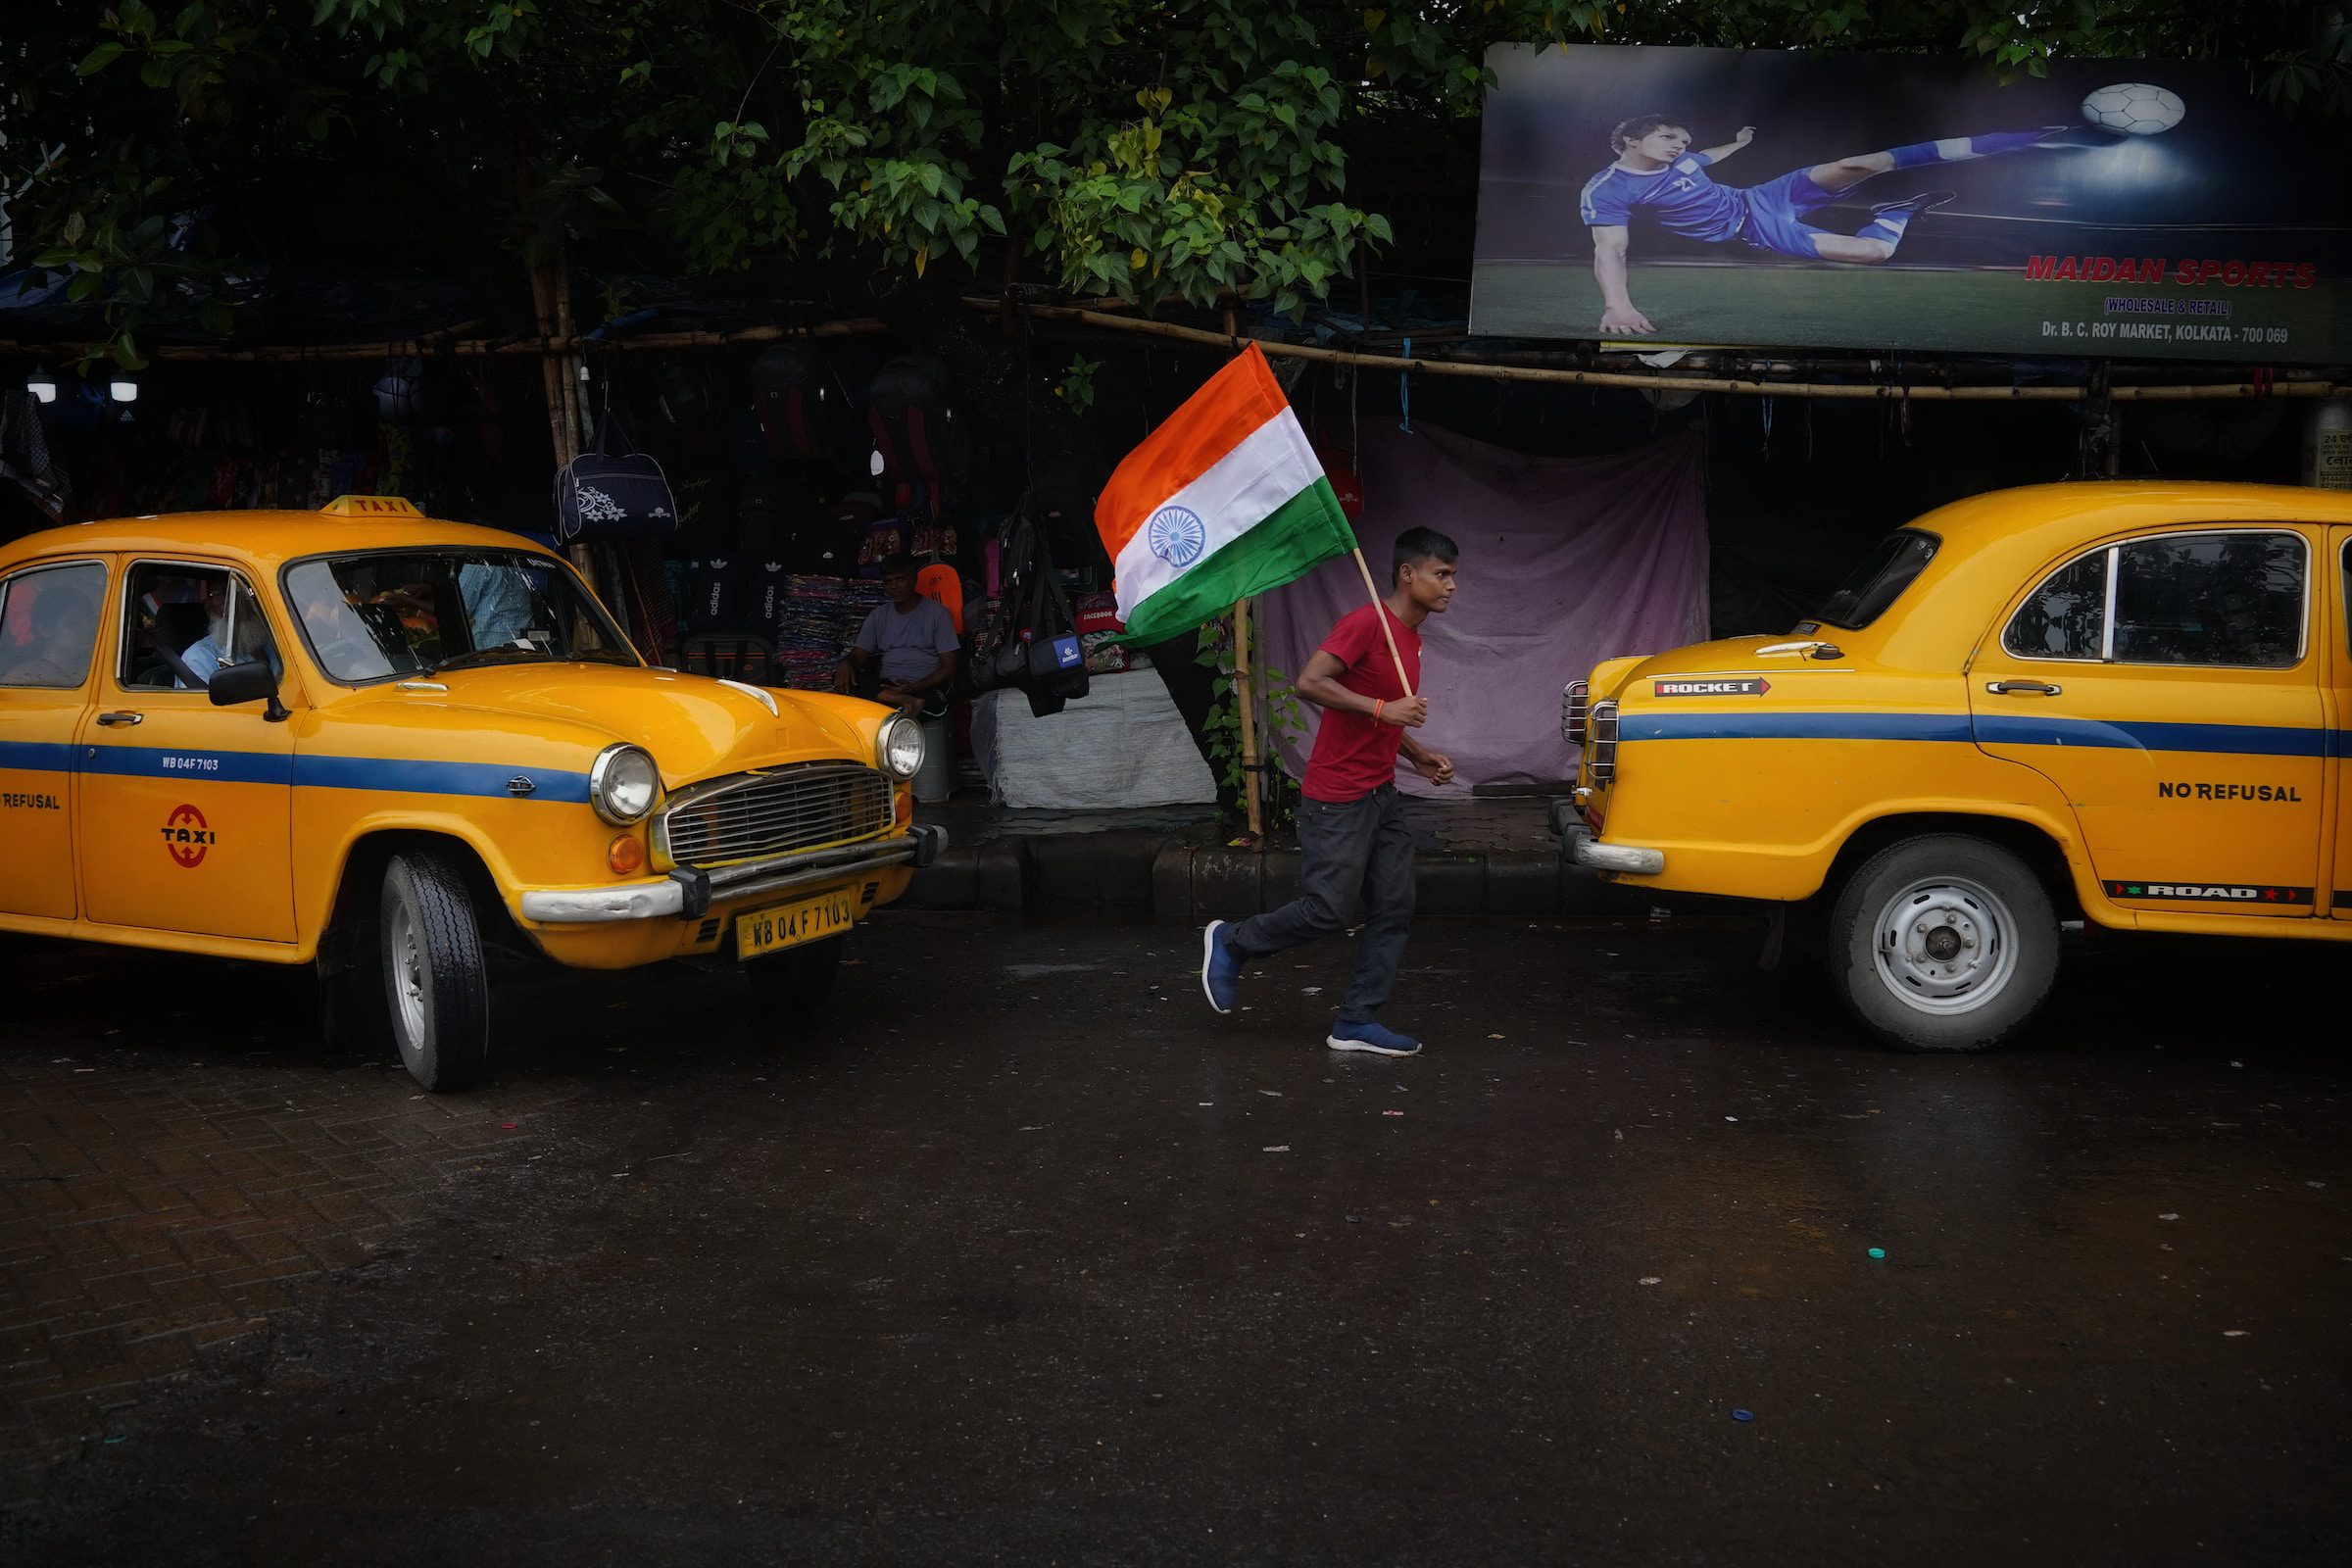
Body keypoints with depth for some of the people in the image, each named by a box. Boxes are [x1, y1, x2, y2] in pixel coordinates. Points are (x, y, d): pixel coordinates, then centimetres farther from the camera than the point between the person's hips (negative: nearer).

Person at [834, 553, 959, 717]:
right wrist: (846, 663, -16)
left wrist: (915, 687, -18)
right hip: (886, 685, 6)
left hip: (927, 686, -6)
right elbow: (858, 655, 12)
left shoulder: (937, 613, 4)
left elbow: (948, 668, -1)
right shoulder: (879, 615, 18)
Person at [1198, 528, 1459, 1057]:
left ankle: (1357, 1021, 10)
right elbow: (1308, 682, -25)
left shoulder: (1410, 637, 14)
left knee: (1394, 908, 4)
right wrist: (1383, 709, -27)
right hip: (1337, 800, -9)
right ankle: (1230, 942, 16)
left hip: (1381, 795, 9)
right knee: (1327, 910, -6)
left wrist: (1419, 755, 12)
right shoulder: (1365, 623, -15)